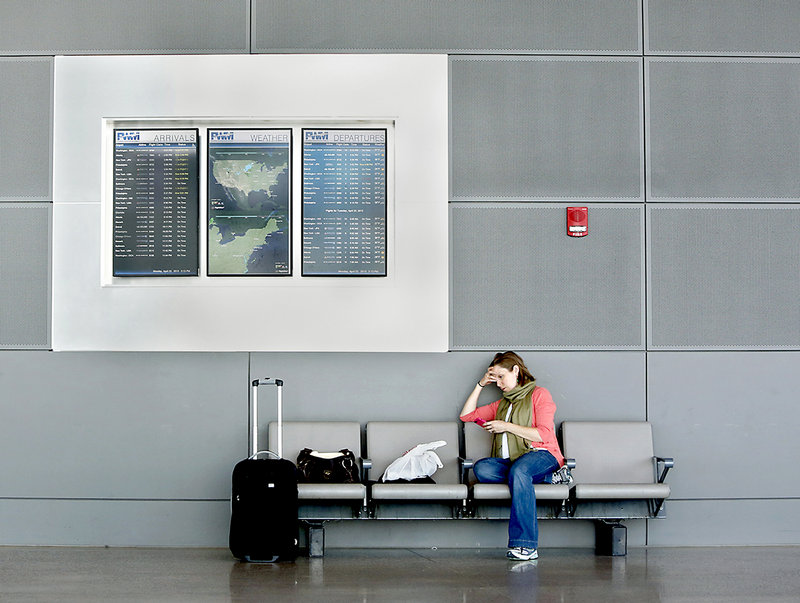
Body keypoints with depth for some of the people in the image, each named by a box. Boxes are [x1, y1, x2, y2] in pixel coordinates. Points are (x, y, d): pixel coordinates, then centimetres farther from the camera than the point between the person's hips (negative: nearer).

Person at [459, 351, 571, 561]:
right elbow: (466, 415, 30)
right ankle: (550, 478, -23)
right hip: (509, 462, 6)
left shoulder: (539, 395, 9)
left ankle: (526, 545, -48)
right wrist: (480, 385, 23)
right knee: (481, 469, -28)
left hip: (541, 455, -6)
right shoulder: (501, 405, 29)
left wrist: (507, 426, -6)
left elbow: (544, 435, -5)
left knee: (518, 470, -41)